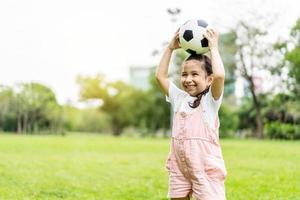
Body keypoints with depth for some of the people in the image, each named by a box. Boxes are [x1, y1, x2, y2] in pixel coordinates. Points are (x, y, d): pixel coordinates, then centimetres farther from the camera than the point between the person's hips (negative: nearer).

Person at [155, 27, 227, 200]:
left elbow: (219, 75, -24)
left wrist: (213, 48, -11)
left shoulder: (210, 100, -5)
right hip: (179, 168, 6)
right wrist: (170, 48, 11)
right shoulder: (179, 98, 11)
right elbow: (161, 76, 15)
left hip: (206, 169, -6)